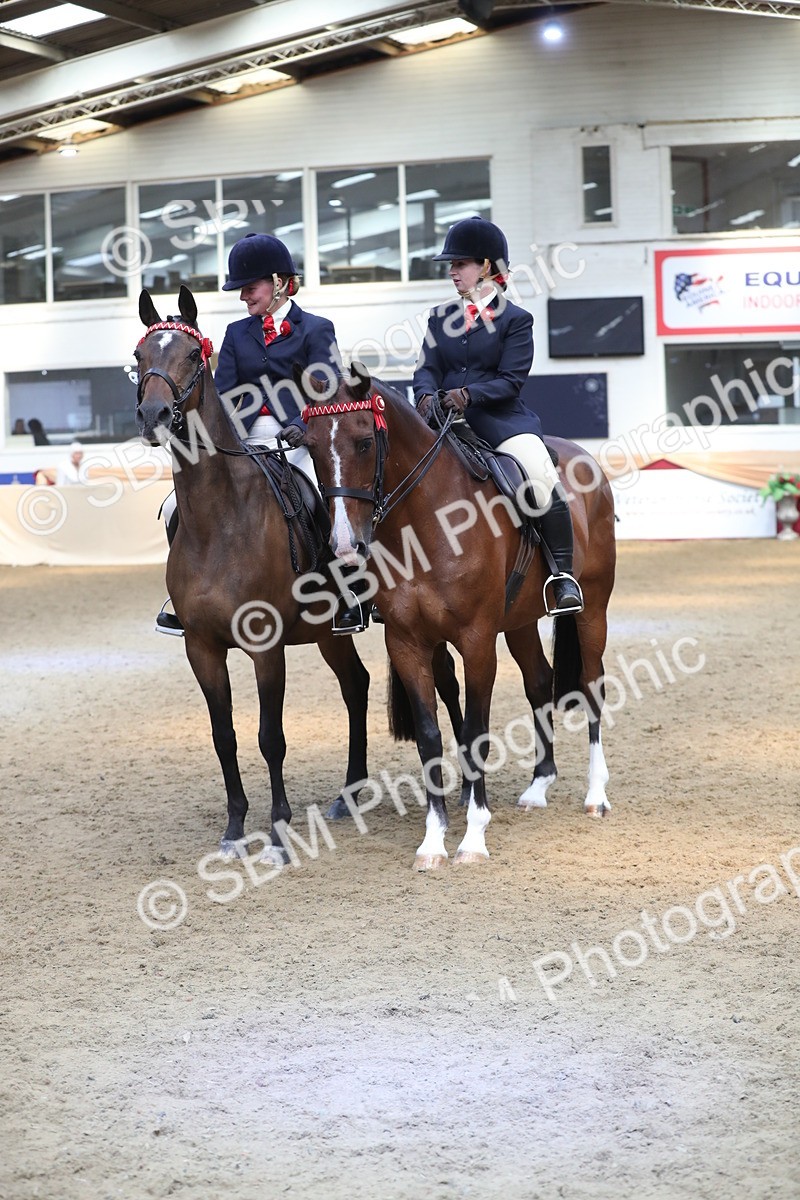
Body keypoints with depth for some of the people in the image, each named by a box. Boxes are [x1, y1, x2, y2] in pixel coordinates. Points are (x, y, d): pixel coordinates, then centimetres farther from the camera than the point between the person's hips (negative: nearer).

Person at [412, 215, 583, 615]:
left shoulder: (515, 319, 2)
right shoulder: (441, 317, 16)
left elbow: (511, 380, -8)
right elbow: (427, 368, 6)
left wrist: (469, 394, -24)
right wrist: (426, 395, -17)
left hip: (500, 419, -4)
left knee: (543, 480, -27)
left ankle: (563, 574, -16)